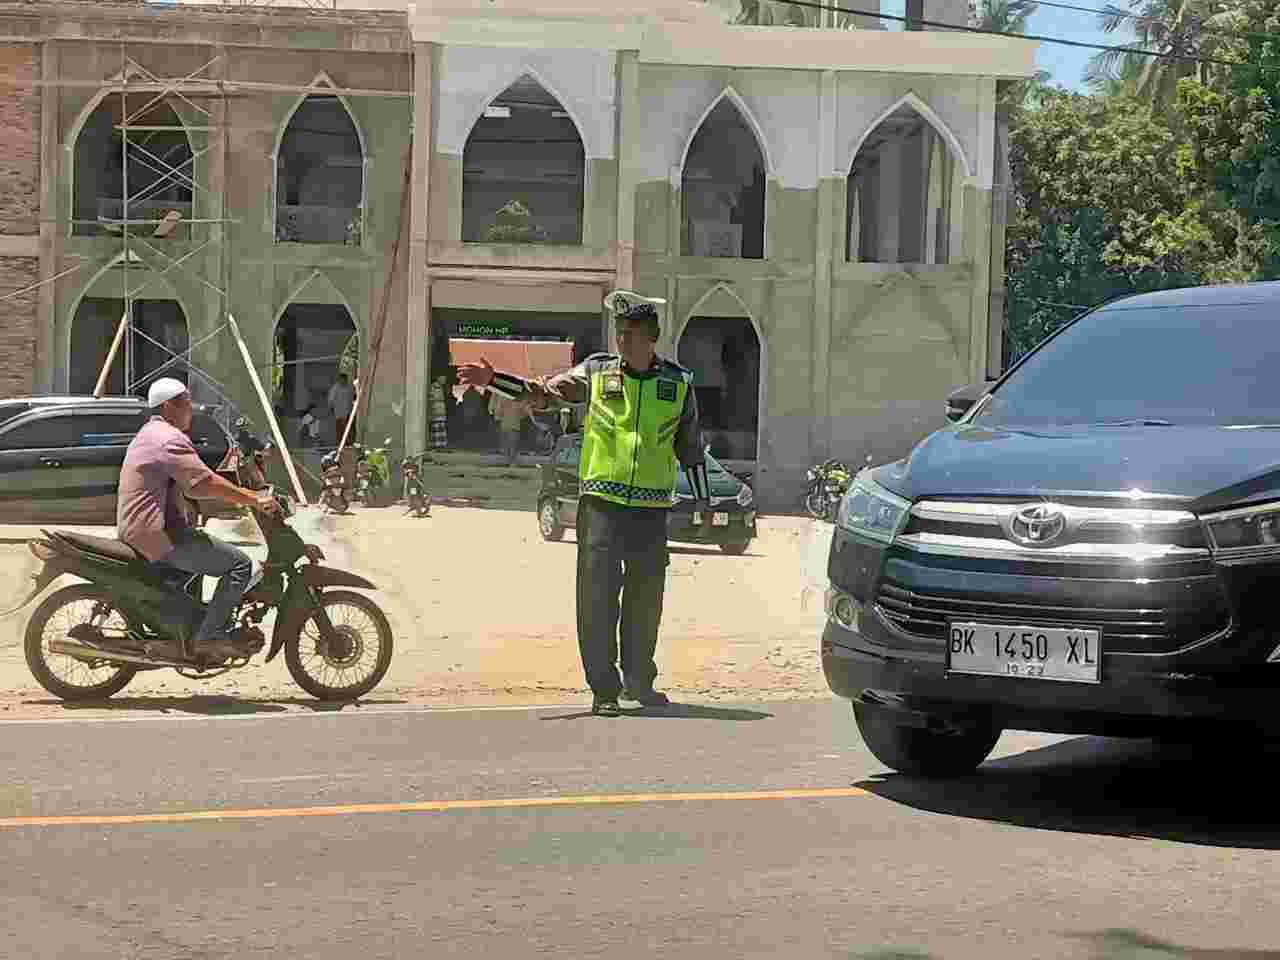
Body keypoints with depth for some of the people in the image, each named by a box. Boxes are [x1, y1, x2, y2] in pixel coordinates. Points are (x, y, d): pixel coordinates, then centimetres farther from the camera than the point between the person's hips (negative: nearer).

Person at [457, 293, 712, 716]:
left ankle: (639, 679, 26)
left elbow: (691, 447, 15)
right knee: (598, 595, -6)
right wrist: (492, 379, -15)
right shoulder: (596, 371, 4)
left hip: (651, 507, 1)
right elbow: (540, 392, -1)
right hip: (601, 502, -1)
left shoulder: (678, 383, 7)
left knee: (646, 597, 9)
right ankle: (604, 687, 1)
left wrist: (703, 499, 15)